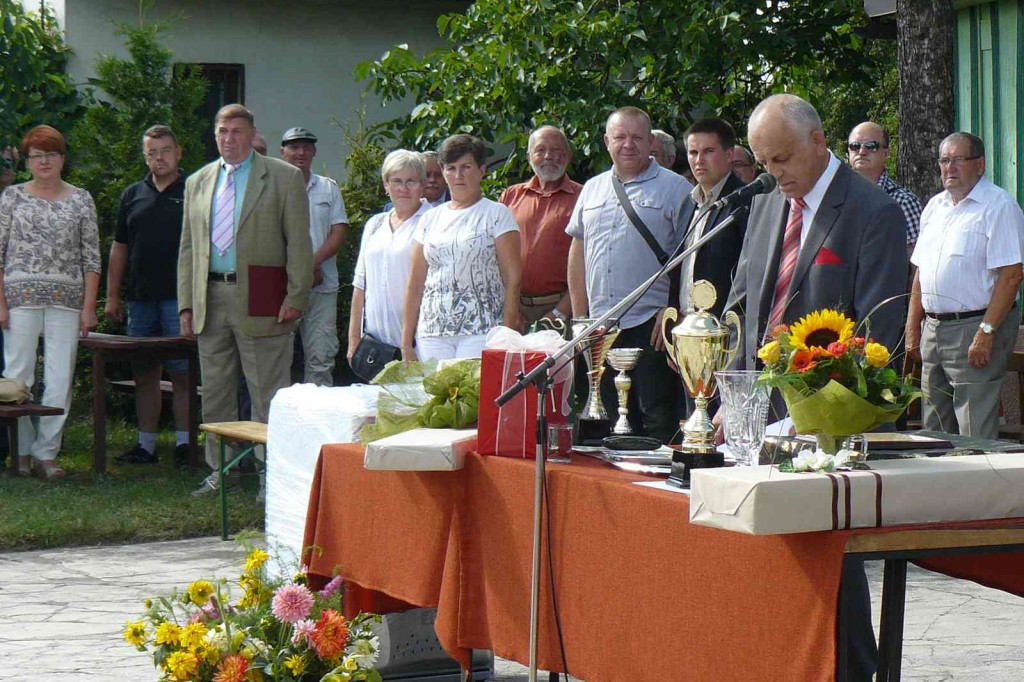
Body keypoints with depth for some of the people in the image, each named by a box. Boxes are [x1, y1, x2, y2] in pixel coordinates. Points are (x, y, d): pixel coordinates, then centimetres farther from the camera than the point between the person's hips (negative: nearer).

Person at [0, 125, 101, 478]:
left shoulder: (81, 200, 9)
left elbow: (91, 257, 8)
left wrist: (89, 306, 1)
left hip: (66, 299, 1)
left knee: (60, 379, -2)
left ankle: (46, 452, 6)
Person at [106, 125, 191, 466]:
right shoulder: (133, 195, 14)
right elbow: (119, 249, 18)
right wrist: (112, 296, 14)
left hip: (180, 297, -5)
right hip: (140, 297, 5)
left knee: (182, 374, -4)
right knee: (144, 374, 8)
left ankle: (185, 444, 0)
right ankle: (146, 445, 14)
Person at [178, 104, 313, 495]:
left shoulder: (284, 178, 1)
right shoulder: (198, 182, 16)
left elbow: (299, 243, -3)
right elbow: (188, 247, 16)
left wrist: (296, 298, -10)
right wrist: (186, 303, 9)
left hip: (259, 302, -5)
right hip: (211, 298, 5)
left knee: (268, 396, -3)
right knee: (215, 396, 9)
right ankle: (220, 472, 18)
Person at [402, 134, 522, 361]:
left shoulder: (497, 214, 4)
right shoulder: (431, 219, 17)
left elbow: (513, 279, -2)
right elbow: (415, 284, 15)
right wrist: (407, 343, 9)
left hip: (482, 333, -4)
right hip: (432, 332, 4)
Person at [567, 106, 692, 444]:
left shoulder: (674, 188, -1)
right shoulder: (593, 189, 16)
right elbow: (578, 252, 18)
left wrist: (672, 312, -14)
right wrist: (579, 315, 11)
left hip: (650, 325, -5)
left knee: (658, 421, -7)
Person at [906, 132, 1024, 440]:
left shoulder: (998, 206, -9)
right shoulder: (935, 207, 16)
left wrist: (986, 333, -21)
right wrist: (913, 328, 14)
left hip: (974, 326, -8)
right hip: (933, 328, 8)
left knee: (975, 435, -8)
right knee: (934, 433, 11)